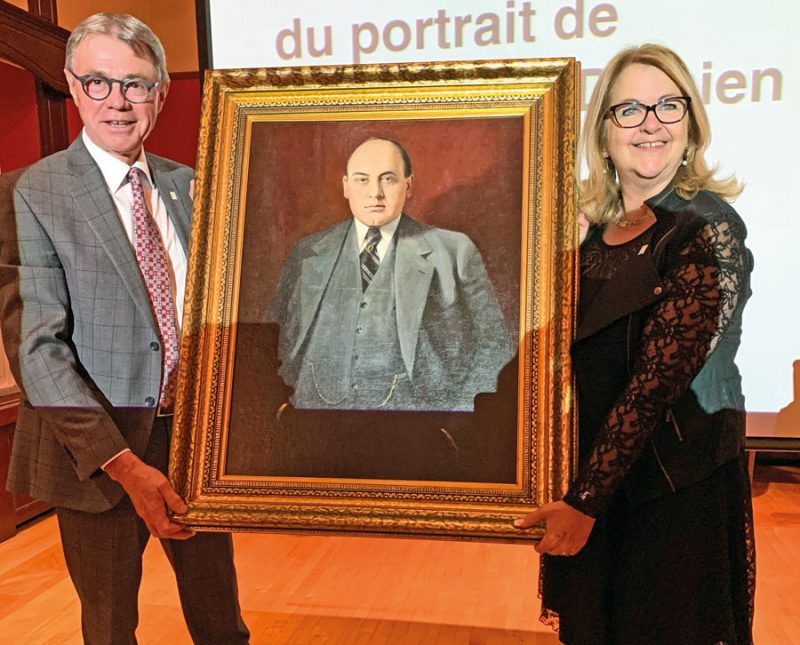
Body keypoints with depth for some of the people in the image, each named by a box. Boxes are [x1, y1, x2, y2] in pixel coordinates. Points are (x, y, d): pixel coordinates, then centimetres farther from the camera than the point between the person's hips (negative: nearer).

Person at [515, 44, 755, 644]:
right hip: (597, 476, 6)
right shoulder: (598, 233, 4)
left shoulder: (707, 227, -15)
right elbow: (586, 373, 7)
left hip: (678, 489, -6)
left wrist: (584, 501, -21)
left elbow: (657, 379, -21)